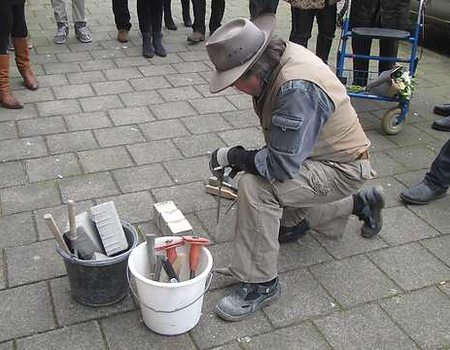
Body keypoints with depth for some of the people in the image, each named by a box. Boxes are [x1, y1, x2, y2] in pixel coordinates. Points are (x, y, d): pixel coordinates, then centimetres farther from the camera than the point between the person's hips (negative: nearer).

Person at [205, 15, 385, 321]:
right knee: (287, 215, 28)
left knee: (256, 187, -30)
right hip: (315, 154, 10)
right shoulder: (279, 55, -8)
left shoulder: (297, 89, -36)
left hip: (342, 169, -9)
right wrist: (245, 158, 4)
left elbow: (282, 166, -35)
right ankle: (361, 203, 40)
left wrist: (232, 156, -22)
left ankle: (260, 284, -15)